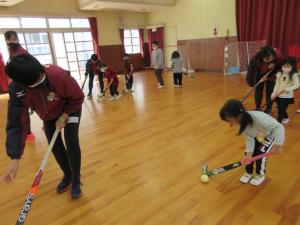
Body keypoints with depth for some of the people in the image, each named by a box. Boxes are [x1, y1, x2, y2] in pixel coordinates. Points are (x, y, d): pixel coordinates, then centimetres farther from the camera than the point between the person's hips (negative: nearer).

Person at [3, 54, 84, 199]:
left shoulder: (60, 75, -40)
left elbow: (78, 98, -22)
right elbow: (16, 123, -31)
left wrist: (63, 117, -23)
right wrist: (15, 159, -35)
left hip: (70, 109, -3)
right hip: (49, 116, 4)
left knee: (71, 142, -13)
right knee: (55, 145, 4)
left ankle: (76, 180, 7)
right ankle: (67, 175, 29)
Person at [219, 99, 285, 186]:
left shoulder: (258, 118, -47)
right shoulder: (241, 122, -24)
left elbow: (279, 127, -41)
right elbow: (249, 138, -18)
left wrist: (278, 145, -46)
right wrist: (249, 154, -26)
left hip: (270, 136, -5)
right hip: (258, 136, 5)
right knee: (248, 153, -2)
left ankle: (261, 175, 19)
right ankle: (248, 173, 24)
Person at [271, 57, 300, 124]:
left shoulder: (294, 75, -15)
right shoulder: (279, 74, -3)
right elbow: (277, 84, 1)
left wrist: (285, 89, -24)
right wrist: (274, 93, -6)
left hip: (287, 97, -5)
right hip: (278, 96, 5)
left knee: (281, 110, -1)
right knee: (281, 109, 20)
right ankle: (286, 118, 47)